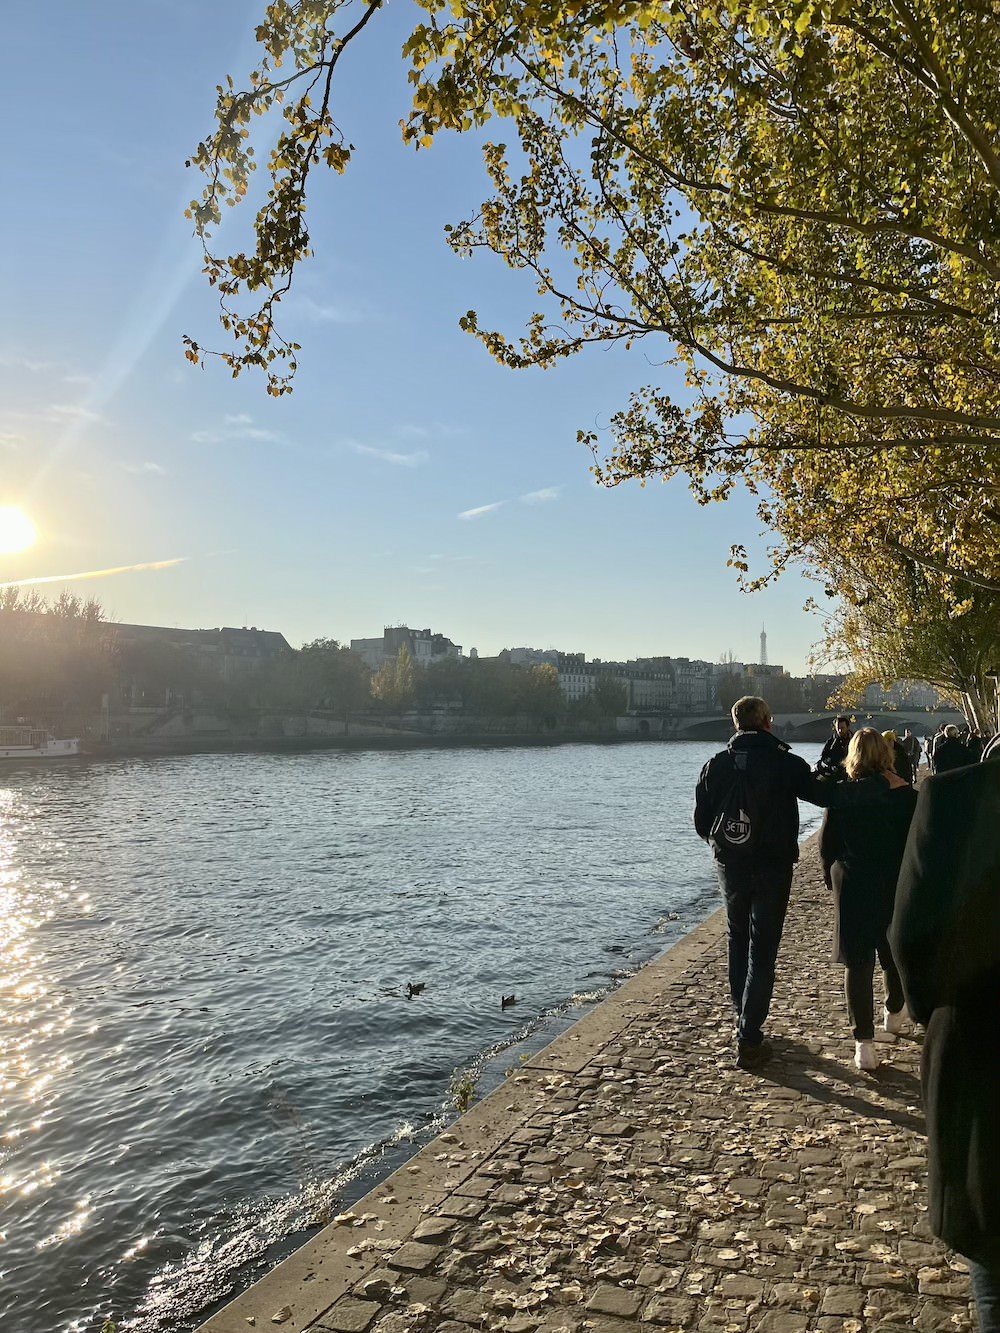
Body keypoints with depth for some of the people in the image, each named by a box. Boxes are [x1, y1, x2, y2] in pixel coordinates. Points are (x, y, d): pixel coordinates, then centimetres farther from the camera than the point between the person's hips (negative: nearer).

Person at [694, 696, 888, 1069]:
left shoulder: (716, 765, -2)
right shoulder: (785, 763, -11)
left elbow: (701, 821, 1)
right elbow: (825, 794, -22)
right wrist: (882, 784, -16)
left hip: (730, 866, 3)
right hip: (772, 867, -3)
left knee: (738, 941, 21)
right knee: (762, 952, 3)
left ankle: (743, 1019, 31)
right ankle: (749, 1041, 2)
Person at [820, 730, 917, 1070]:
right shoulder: (906, 795, -9)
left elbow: (826, 846, -5)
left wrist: (833, 881, 11)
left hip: (852, 887, -1)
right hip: (896, 887, 2)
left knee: (857, 963, 4)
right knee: (895, 955, 23)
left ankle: (864, 1043, 2)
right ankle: (894, 1014, 45)